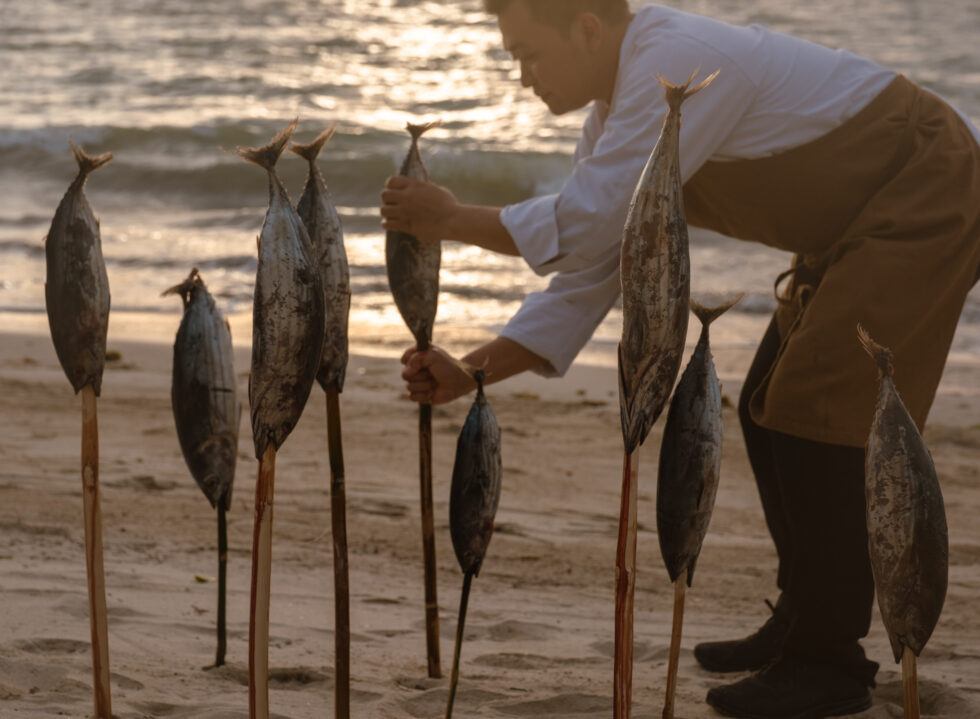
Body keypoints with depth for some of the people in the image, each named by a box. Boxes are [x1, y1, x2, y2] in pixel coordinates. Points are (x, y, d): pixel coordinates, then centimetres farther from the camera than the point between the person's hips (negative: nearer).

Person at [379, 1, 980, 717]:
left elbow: (578, 227, -27)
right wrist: (471, 373, 0)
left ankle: (830, 661, -6)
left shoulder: (677, 63, -26)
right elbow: (589, 273, 7)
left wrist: (450, 219, -15)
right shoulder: (618, 112, 6)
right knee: (769, 408, 11)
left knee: (818, 406, -13)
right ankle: (800, 623, 21)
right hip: (858, 220, 10)